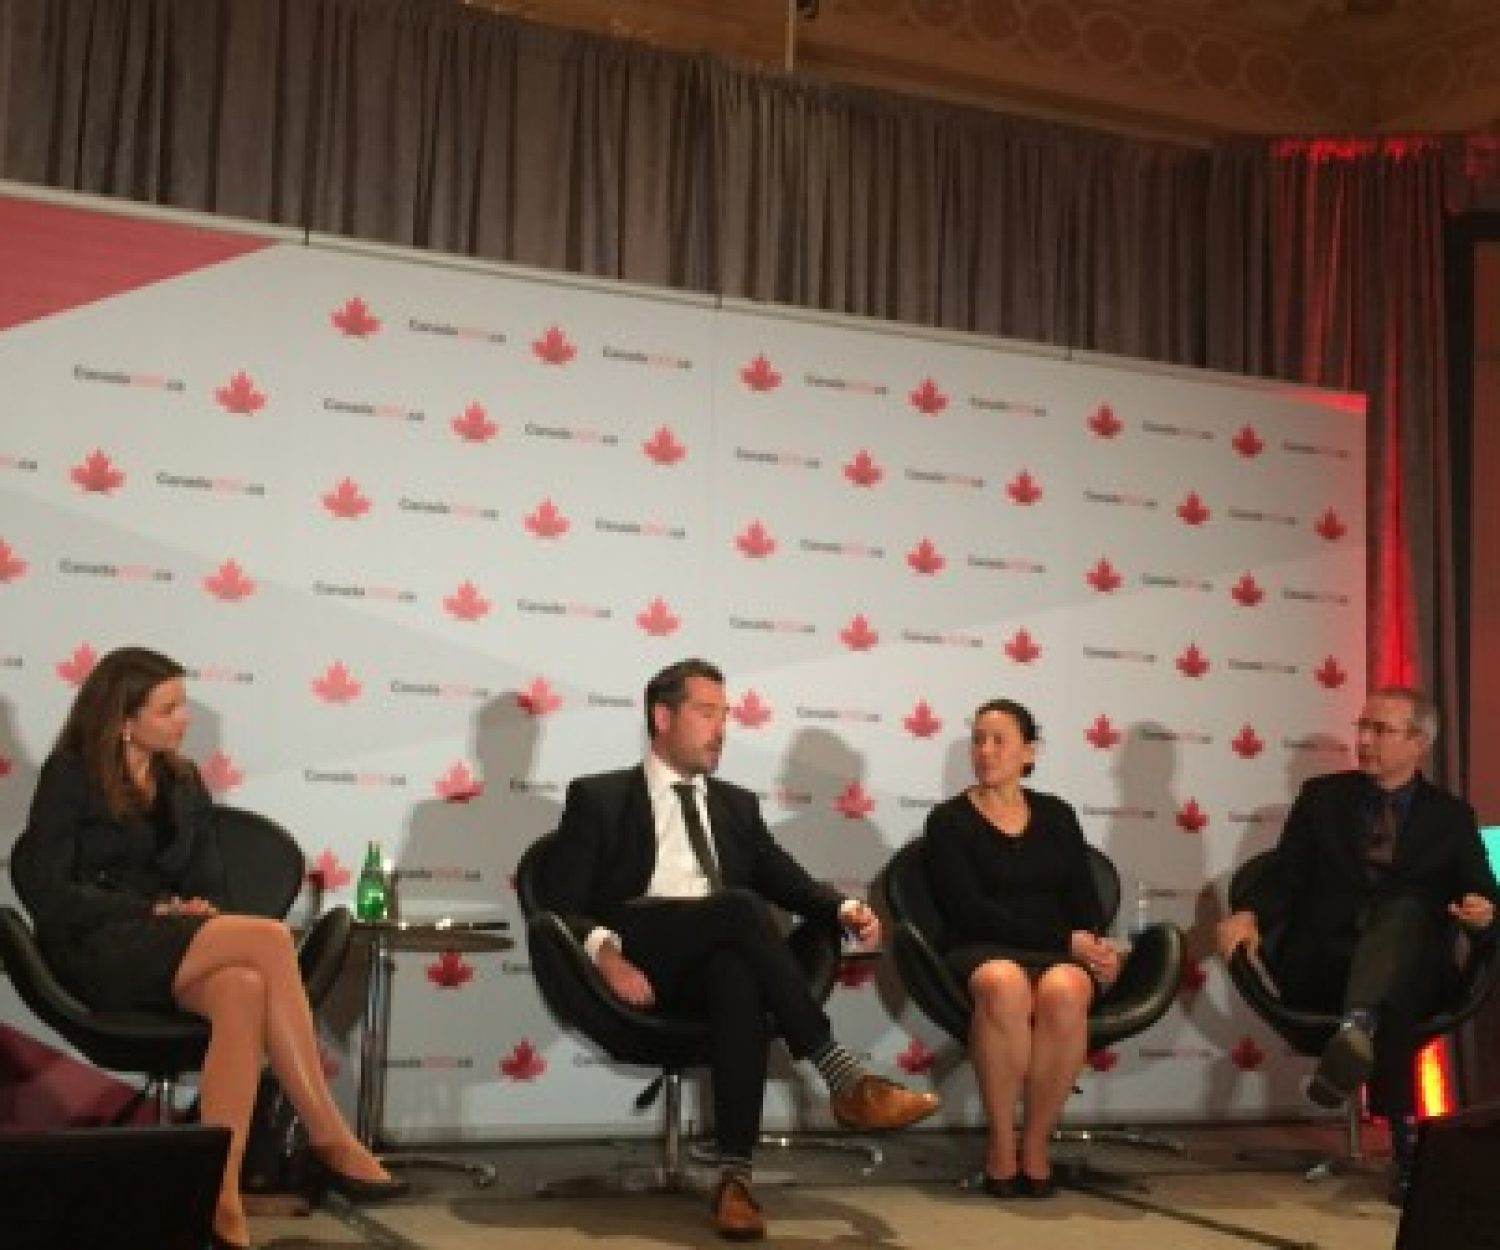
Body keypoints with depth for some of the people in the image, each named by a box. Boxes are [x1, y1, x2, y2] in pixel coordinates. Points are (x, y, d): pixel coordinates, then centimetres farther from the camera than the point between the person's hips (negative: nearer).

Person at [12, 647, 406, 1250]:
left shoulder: (183, 783, 18)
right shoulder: (71, 775, 2)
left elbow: (208, 884, 18)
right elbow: (46, 889, -7)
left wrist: (196, 916, -7)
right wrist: (156, 911, -15)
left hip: (173, 956, 5)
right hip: (98, 953, -5)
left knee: (242, 989, -34)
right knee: (270, 938, -31)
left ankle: (221, 1199, -39)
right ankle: (330, 1138, -32)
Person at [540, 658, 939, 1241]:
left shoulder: (737, 804, 26)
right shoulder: (599, 797, 12)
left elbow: (789, 882, 18)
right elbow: (559, 902, 2)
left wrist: (844, 908, -5)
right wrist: (605, 952, -19)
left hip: (720, 959, 3)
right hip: (638, 955, -3)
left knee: (738, 974, -36)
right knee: (741, 907, -32)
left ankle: (735, 1175, -42)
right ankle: (843, 1077, -33)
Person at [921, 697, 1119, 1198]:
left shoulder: (1056, 815, 19)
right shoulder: (949, 820, 7)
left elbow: (1085, 897, 13)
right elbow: (970, 910, -5)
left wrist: (1095, 944, -11)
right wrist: (1066, 940, -12)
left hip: (1064, 953, 2)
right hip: (983, 951, -2)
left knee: (1063, 989, -36)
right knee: (1003, 983, -40)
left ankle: (1036, 1145, -20)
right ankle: (1001, 1145, -25)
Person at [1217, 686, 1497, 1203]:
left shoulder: (1451, 816, 14)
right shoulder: (1322, 796, 14)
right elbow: (1285, 878, 6)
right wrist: (1249, 914, -16)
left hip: (1412, 975, 0)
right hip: (1320, 967, 1)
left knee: (1405, 909, -38)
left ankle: (1357, 1027, -61)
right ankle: (1402, 1133, -43)